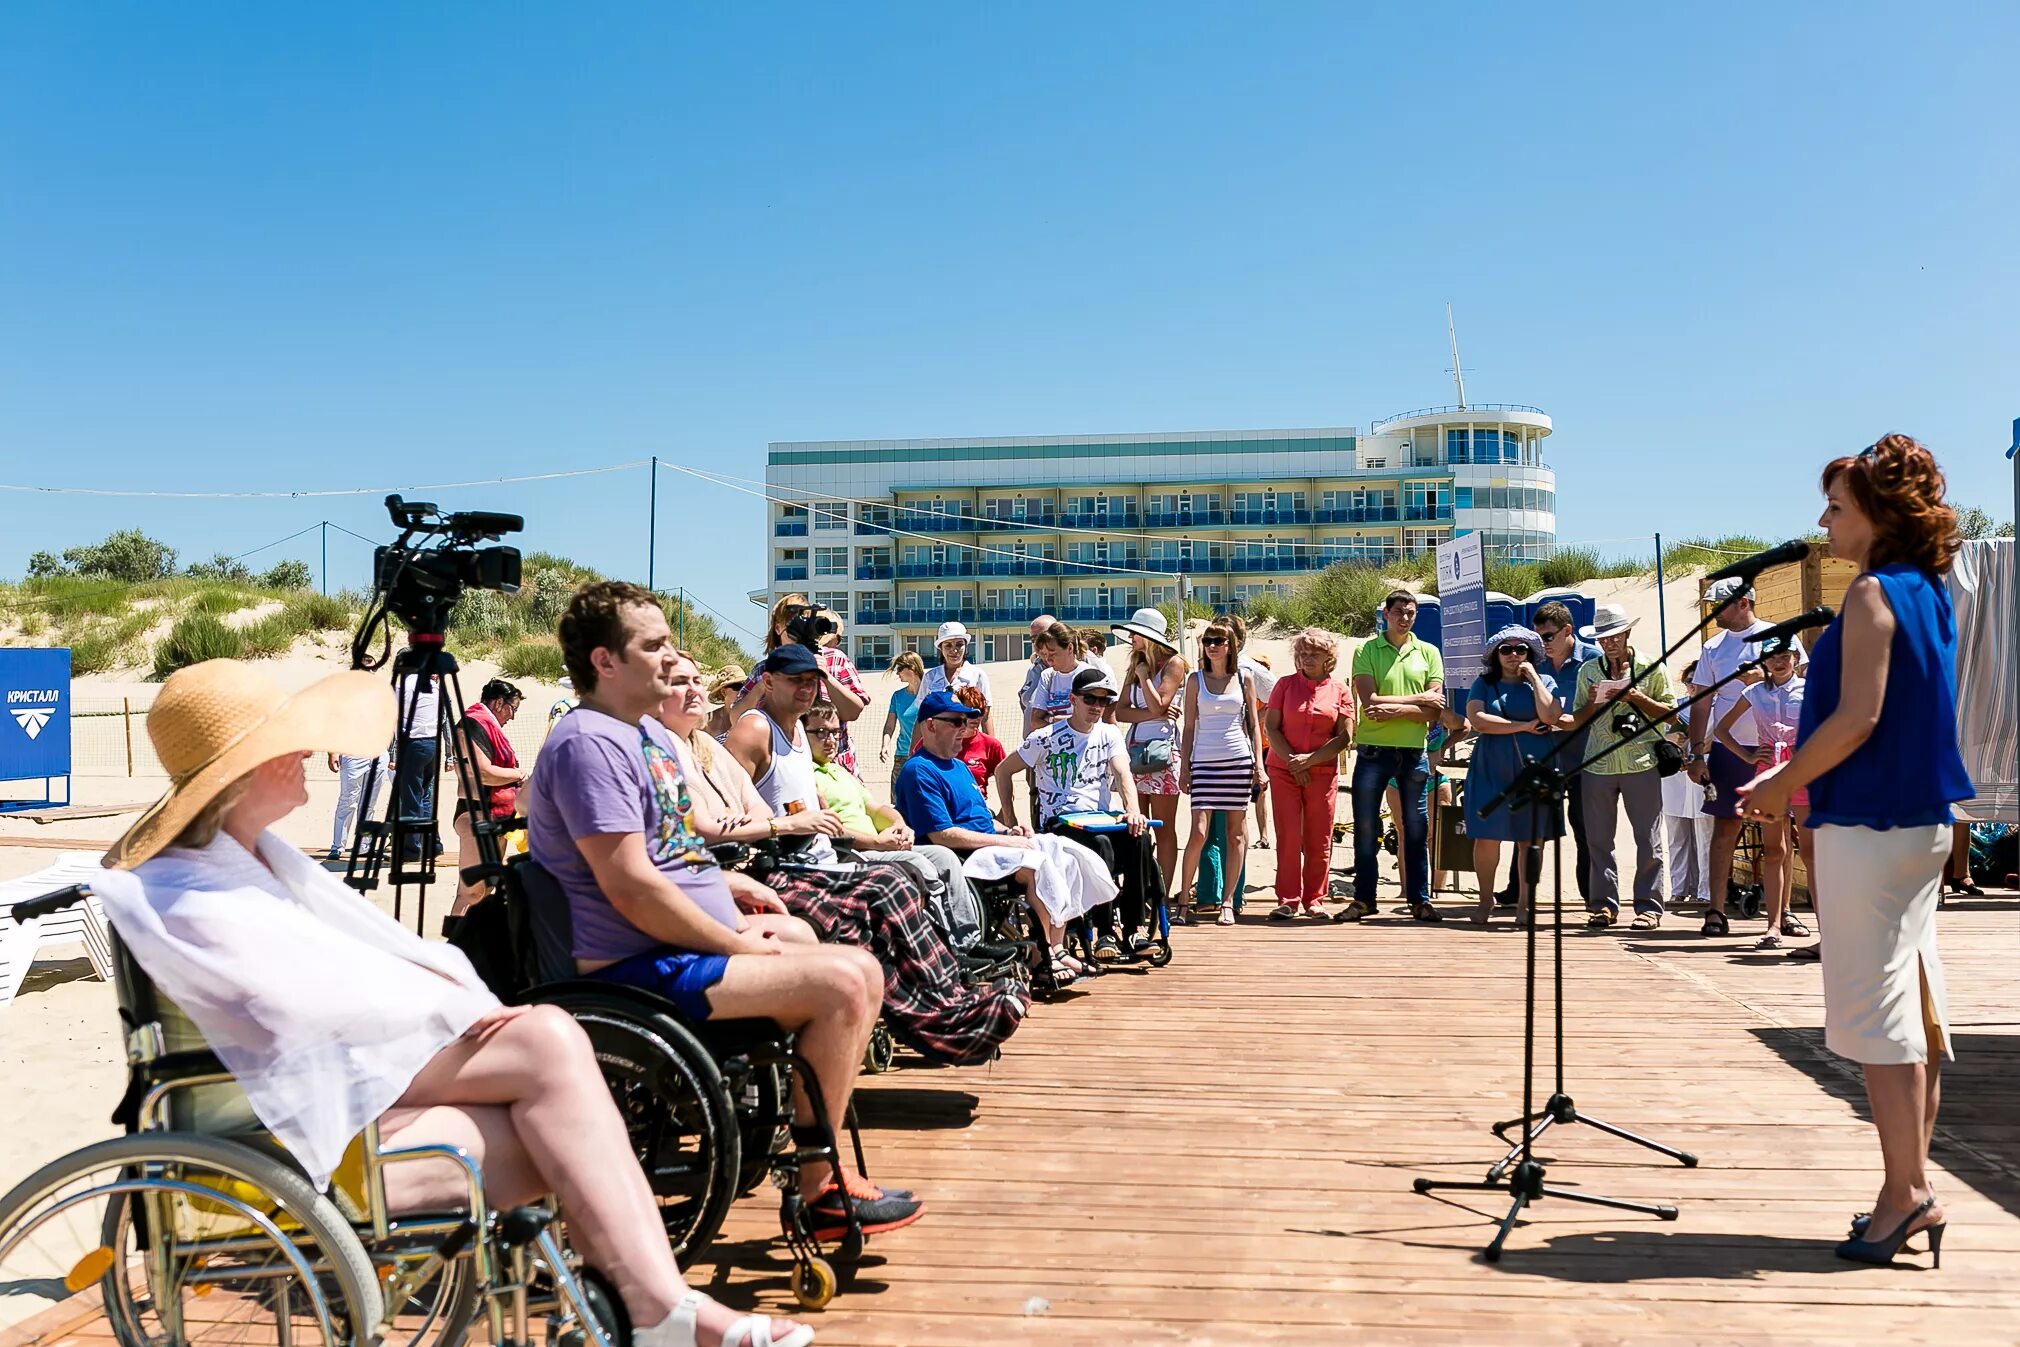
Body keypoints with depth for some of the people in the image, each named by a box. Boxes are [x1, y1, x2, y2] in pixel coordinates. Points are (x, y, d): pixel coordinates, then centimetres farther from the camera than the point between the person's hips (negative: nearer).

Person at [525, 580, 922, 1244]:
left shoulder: (650, 733, 16)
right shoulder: (588, 744, -17)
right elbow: (631, 888, -24)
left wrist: (725, 881, 13)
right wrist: (742, 946, -17)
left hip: (693, 942, 11)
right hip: (639, 970, -11)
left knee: (860, 972, 14)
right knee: (842, 982, -20)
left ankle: (823, 1173, 22)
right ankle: (817, 1191, -7)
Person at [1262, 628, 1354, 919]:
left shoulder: (1339, 691, 5)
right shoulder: (1285, 684, 6)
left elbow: (1345, 736, 0)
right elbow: (1270, 727, 2)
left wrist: (1309, 760, -10)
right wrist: (1292, 761, -8)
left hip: (1323, 772, 0)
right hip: (1284, 770, 0)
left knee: (1319, 840, 2)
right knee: (1288, 837, -3)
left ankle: (1314, 900, 12)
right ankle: (1287, 900, 1)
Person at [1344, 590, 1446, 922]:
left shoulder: (1428, 653, 7)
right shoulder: (1366, 651, 1)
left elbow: (1435, 710, -2)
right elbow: (1369, 701, -12)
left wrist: (1395, 709, -15)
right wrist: (1418, 699, -10)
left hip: (1414, 752, 2)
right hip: (1373, 750, -2)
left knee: (1416, 828, 6)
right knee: (1366, 828, 3)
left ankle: (1419, 900, 14)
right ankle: (1363, 899, 13)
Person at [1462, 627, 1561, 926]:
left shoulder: (1542, 682, 11)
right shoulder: (1483, 684, 10)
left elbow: (1550, 717, -8)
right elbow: (1477, 720, -6)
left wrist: (1533, 677, -3)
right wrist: (1523, 726, -6)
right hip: (1492, 770, 0)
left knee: (1531, 840, 0)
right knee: (1486, 837, -3)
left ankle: (1525, 902, 11)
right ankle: (1485, 900, 11)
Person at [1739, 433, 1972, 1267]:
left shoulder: (1874, 593, -14)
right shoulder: (1929, 591, 14)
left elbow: (1857, 719, -20)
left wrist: (1784, 784, -7)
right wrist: (1793, 771, 18)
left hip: (1867, 823, -9)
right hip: (1923, 820, 9)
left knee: (1876, 1013, -4)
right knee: (1916, 1004, 11)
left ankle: (1905, 1194, 0)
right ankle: (1912, 1186, 18)